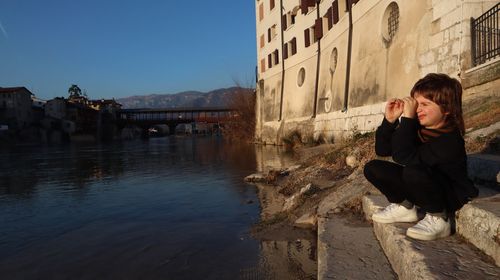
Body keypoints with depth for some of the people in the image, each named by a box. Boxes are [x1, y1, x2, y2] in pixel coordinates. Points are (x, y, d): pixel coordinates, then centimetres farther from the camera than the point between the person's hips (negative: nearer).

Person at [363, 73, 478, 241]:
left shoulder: (450, 138, -27)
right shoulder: (417, 128, -6)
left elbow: (404, 157, -39)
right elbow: (382, 150, -3)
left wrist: (407, 118, -36)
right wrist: (390, 120, -16)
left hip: (450, 197, -7)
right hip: (422, 189, 7)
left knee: (413, 171, -39)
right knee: (373, 168, -6)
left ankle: (438, 220, -14)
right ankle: (405, 207, 10)